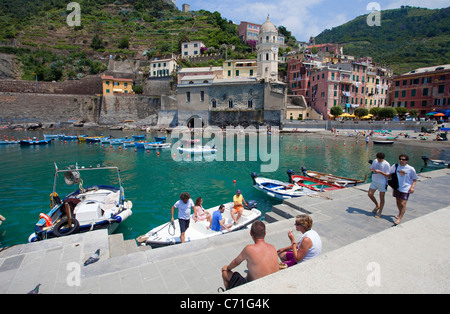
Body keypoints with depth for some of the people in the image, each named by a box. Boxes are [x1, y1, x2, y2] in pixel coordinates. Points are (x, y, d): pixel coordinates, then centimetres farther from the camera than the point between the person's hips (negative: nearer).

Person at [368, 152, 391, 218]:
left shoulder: (386, 164, -15)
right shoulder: (375, 161, 2)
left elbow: (387, 175, -15)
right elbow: (371, 168, 13)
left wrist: (380, 172, -29)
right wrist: (372, 170, -11)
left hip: (382, 183, -6)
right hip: (374, 181, 6)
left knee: (381, 198, 5)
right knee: (370, 194, 3)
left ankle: (379, 212, 18)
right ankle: (377, 205, 29)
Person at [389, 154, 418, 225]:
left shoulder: (411, 169, -8)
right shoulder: (395, 166, -3)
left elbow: (414, 179, 1)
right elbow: (390, 174, 11)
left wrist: (412, 187, -10)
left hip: (406, 189, -4)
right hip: (397, 187, 4)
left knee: (403, 204, -10)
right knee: (398, 202, 19)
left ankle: (399, 219, -3)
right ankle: (400, 213, 43)